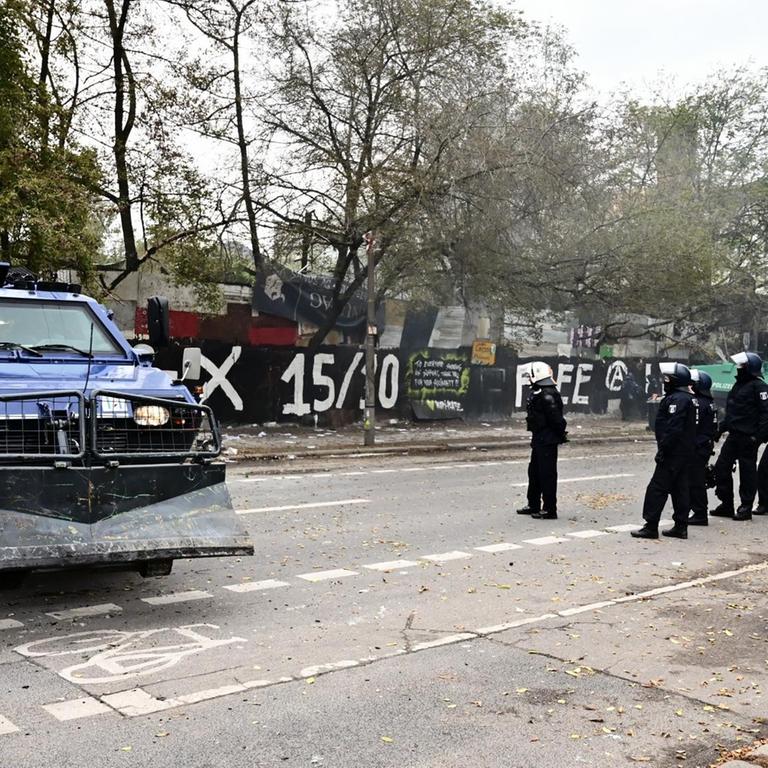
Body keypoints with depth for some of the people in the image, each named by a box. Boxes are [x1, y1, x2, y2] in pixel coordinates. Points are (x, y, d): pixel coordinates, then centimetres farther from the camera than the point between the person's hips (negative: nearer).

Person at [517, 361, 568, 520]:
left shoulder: (547, 395, -21)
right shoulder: (538, 392, 13)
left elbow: (555, 417, -23)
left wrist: (560, 434, -15)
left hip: (547, 441, -11)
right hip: (539, 440, 11)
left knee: (547, 474, -5)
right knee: (534, 471, 19)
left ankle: (549, 510, 2)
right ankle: (533, 505, 31)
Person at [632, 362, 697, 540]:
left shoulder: (677, 399, -17)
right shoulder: (689, 398, 16)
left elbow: (673, 428, -24)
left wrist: (663, 450, -22)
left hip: (673, 452, -11)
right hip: (685, 452, 11)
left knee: (657, 488, -7)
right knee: (680, 488, 13)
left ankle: (651, 526, -6)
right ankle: (681, 526, 17)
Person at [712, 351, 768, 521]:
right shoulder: (738, 385, 17)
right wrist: (721, 428, 18)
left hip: (748, 437, -9)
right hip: (734, 435, 9)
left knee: (747, 472, 0)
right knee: (721, 467, 7)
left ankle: (746, 508, 10)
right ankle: (726, 504, 17)